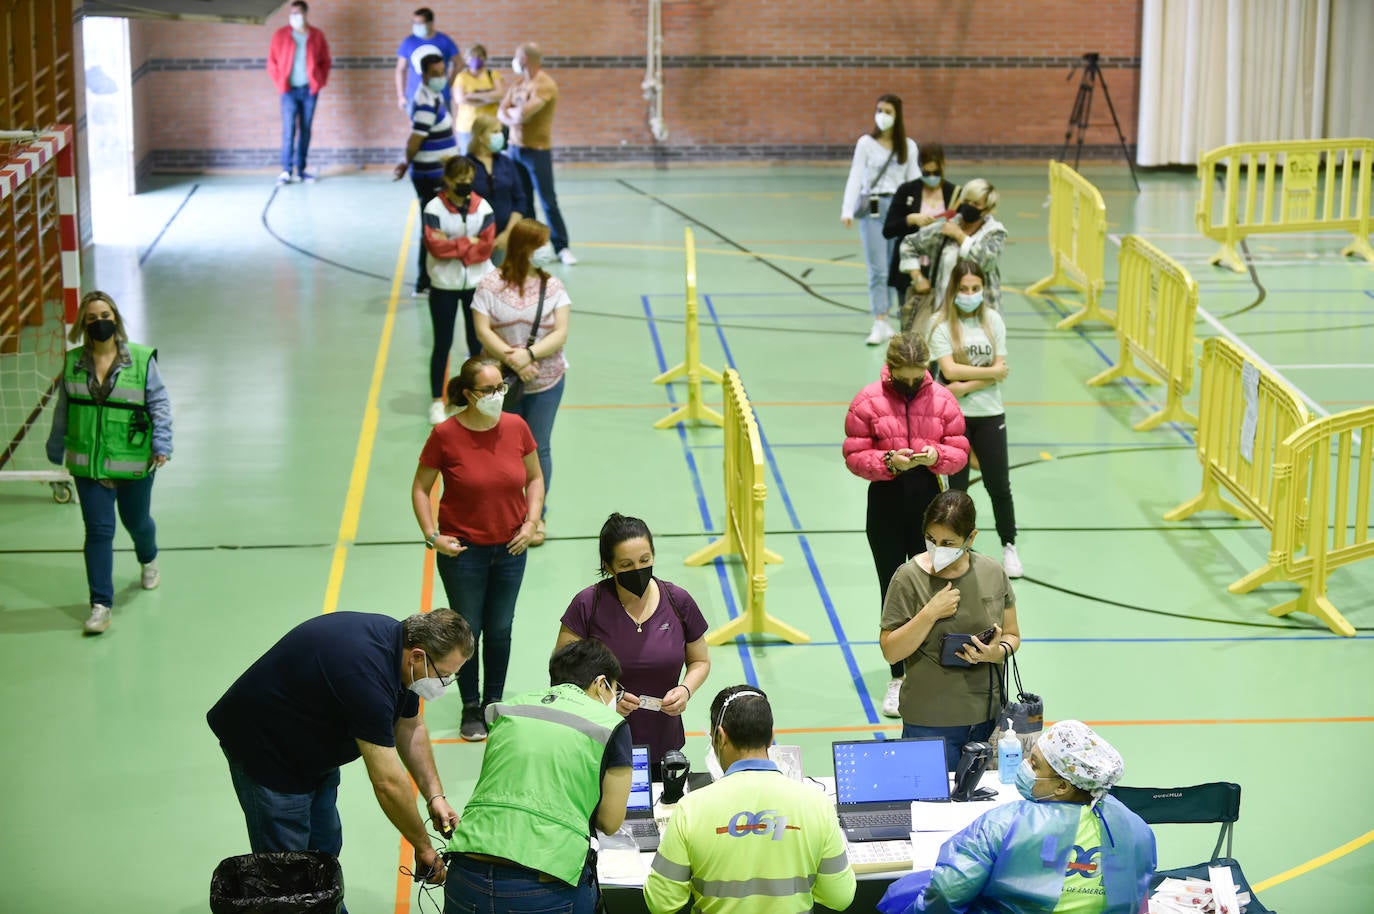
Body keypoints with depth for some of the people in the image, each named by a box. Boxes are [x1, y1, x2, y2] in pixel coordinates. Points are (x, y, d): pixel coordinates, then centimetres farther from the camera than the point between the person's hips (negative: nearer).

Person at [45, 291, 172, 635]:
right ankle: (101, 605, 2)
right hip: (88, 464, 1)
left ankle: (148, 560, 53)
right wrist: (56, 448, 17)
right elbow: (63, 410, 10)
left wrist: (161, 442, -15)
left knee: (136, 521, 18)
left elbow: (159, 403, -5)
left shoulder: (141, 360, -8)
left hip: (134, 462, -1)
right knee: (98, 530, -4)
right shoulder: (73, 362, 0)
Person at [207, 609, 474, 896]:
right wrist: (424, 849, -19)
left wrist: (434, 795, 0)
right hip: (263, 750, -9)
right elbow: (388, 782, -31)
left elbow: (410, 727, 10)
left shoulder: (398, 642, -8)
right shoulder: (366, 671, -36)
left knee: (325, 851, 14)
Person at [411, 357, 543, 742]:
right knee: (467, 630, 7)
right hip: (462, 550, -3)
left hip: (510, 548, 3)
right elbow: (420, 488, -3)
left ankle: (494, 703, 31)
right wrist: (432, 535, -12)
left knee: (500, 630, 13)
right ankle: (470, 709, 23)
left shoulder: (516, 428, -5)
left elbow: (534, 478, 9)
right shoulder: (445, 435, -13)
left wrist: (530, 522, -3)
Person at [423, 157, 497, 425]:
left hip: (477, 284, 2)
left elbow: (486, 246, -10)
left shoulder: (482, 207, -3)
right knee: (442, 344, 7)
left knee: (477, 343, 10)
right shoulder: (434, 208, -10)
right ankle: (437, 401, 18)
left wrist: (452, 245, -16)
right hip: (444, 286, -2)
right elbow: (435, 246, -19)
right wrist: (468, 242, -14)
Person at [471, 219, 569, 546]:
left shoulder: (552, 286, -4)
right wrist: (512, 360, -22)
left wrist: (530, 354, -24)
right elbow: (482, 330, -12)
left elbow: (560, 333, -10)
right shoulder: (491, 285, -8)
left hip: (546, 382, 1)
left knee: (539, 449, 8)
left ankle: (536, 516, 23)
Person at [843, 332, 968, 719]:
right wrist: (887, 462, -23)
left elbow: (960, 451, 3)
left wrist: (937, 456, -18)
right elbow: (854, 456, -5)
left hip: (929, 501, 1)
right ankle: (898, 678, 15)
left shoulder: (942, 399, -1)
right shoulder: (867, 401, -6)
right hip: (885, 502, -1)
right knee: (892, 591, 6)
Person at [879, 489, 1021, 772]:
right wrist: (930, 613, -21)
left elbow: (1012, 635, 11)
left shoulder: (993, 573, 1)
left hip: (988, 717, 3)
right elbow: (890, 652, -11)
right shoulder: (909, 579, -10)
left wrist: (998, 652, -11)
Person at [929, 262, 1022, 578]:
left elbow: (999, 369, -5)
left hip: (989, 413, 2)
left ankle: (1009, 547, 24)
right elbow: (949, 370, -17)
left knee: (999, 485, 8)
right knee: (955, 486, 7)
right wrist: (990, 371, -14)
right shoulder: (942, 324, -7)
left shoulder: (992, 320, 0)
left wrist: (965, 387, -16)